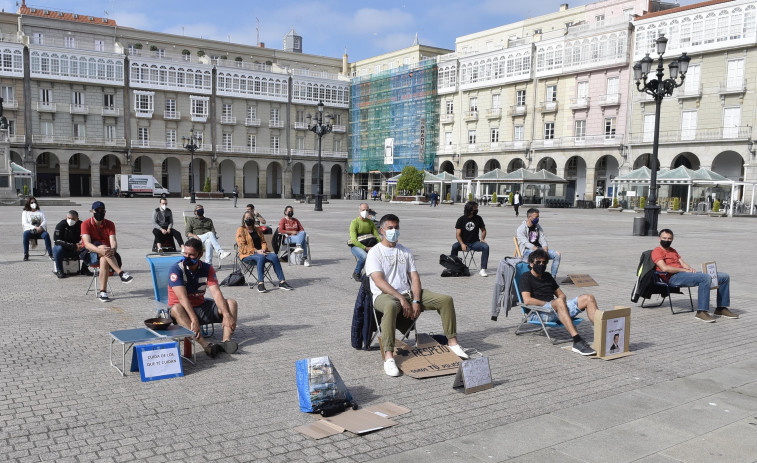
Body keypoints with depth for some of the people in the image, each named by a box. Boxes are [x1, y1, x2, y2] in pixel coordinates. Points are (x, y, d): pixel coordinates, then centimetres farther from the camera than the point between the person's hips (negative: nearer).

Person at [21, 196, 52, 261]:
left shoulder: (40, 211, 21)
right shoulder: (25, 212, 14)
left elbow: (45, 221, 8)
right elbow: (25, 223, 0)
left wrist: (40, 227, -16)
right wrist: (35, 228, -17)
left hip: (40, 231, 1)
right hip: (30, 230, -1)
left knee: (46, 234, -32)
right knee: (25, 234, -36)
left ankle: (50, 254, -35)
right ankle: (26, 255, -31)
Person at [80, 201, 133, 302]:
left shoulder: (110, 224, 2)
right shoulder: (86, 224, -6)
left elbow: (113, 241, -11)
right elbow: (87, 244, -20)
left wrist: (113, 249, -36)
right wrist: (100, 250, -39)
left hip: (104, 255, 2)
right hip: (89, 253, -2)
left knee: (104, 260, -35)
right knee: (103, 247, -34)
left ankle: (103, 292, -37)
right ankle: (121, 273, -44)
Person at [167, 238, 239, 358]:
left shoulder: (207, 269, -3)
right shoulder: (176, 269, -16)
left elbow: (216, 293, -13)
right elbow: (182, 297, -27)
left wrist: (226, 315, -28)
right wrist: (194, 319, -38)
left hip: (201, 306, 5)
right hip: (183, 309, -5)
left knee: (231, 303, -12)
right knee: (176, 309, -39)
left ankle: (226, 341, -35)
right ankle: (206, 345, -53)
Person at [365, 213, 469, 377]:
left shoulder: (405, 252, 17)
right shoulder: (375, 252, -1)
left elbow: (414, 278, 7)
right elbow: (379, 281, -13)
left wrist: (416, 301, -11)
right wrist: (401, 299, -22)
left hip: (407, 292, 6)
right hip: (384, 295, -6)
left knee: (446, 299, -8)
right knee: (391, 306, -43)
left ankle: (453, 343, 0)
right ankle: (388, 357, -46)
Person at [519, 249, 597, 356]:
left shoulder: (547, 276, 27)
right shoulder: (526, 278, 3)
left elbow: (561, 295, 27)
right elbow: (527, 300, -12)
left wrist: (562, 301, 2)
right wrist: (549, 303, -11)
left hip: (557, 309, 8)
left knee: (588, 298, -9)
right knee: (559, 302, -40)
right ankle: (577, 342, -51)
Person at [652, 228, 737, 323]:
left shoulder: (673, 250, 29)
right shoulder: (657, 251, 0)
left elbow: (682, 263, 21)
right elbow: (664, 268, -15)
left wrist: (690, 268, -3)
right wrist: (684, 270, -12)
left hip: (686, 273, 10)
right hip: (674, 277, -9)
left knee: (724, 277, 5)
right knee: (706, 277, -36)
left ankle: (721, 308, 12)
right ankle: (701, 312, -35)